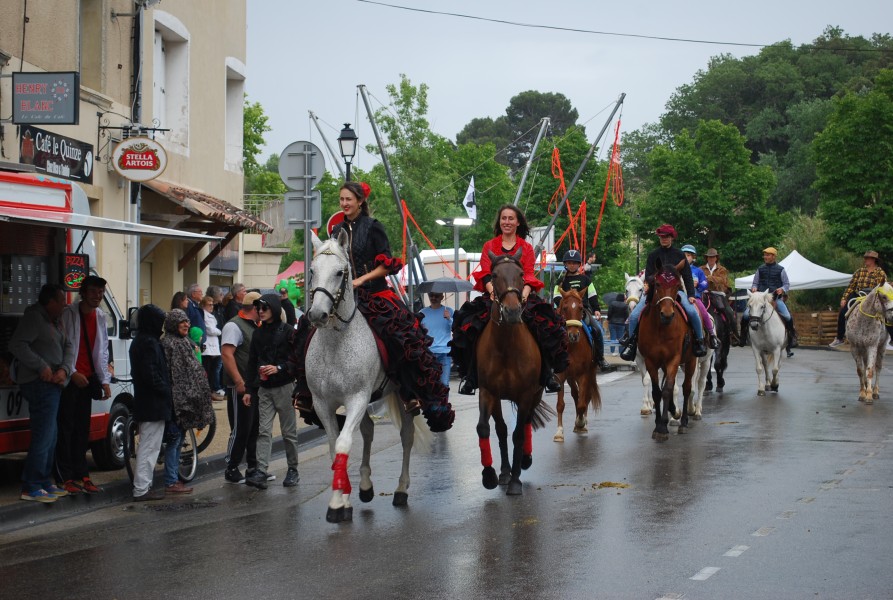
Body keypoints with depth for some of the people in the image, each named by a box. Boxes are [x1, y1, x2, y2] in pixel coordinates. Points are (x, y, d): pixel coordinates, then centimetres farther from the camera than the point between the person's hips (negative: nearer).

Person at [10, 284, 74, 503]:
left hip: (52, 385, 10)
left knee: (50, 436, 15)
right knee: (43, 437, -12)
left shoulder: (55, 322, 18)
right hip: (40, 384, -10)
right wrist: (42, 366, -22)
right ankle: (31, 488, -10)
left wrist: (64, 369, -7)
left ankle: (44, 484, 23)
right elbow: (17, 344, -20)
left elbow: (68, 346, 13)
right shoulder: (34, 317, -11)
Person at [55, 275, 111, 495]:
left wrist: (105, 380, 9)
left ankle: (81, 475, 15)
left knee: (82, 429, 10)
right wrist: (72, 373, -15)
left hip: (87, 378, 6)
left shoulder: (100, 316, 10)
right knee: (66, 427, -4)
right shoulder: (68, 314, -10)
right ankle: (65, 478, 0)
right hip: (69, 378, -6)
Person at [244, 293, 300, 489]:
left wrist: (279, 368, -19)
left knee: (289, 431, 4)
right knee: (264, 431, -5)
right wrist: (249, 390, 9)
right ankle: (261, 472, -12)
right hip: (264, 388, 4)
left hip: (284, 386, -4)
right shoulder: (258, 333, 11)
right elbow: (252, 363, 13)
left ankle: (293, 470, 16)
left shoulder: (287, 331, -4)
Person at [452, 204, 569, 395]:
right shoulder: (489, 246, 15)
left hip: (521, 296, 0)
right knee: (471, 327, -24)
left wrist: (524, 293, -16)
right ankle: (470, 377, -16)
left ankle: (548, 374, -13)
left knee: (545, 327, -23)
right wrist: (493, 291, -17)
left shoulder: (526, 248, 15)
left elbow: (529, 276, 5)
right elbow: (485, 274, 3)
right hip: (493, 296, 0)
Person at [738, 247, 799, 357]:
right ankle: (742, 336, 1)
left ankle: (792, 337, -1)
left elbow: (787, 284, 10)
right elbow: (755, 283, 20)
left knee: (788, 317, -21)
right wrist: (753, 288, -2)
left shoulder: (780, 270, 7)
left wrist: (782, 289, -11)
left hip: (776, 298, -2)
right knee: (746, 315, -15)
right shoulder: (760, 269, 13)